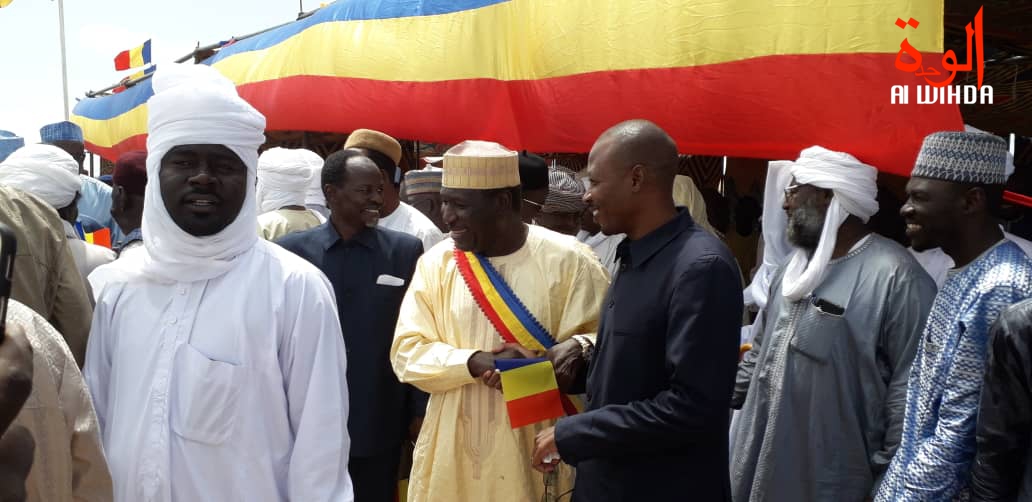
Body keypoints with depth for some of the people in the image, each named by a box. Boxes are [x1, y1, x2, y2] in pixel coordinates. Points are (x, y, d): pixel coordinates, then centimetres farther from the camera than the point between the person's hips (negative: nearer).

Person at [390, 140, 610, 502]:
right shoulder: (436, 262, 2)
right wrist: (474, 362, -17)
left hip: (535, 450, -2)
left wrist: (576, 349, -25)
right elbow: (407, 352, -1)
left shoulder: (567, 260, -7)